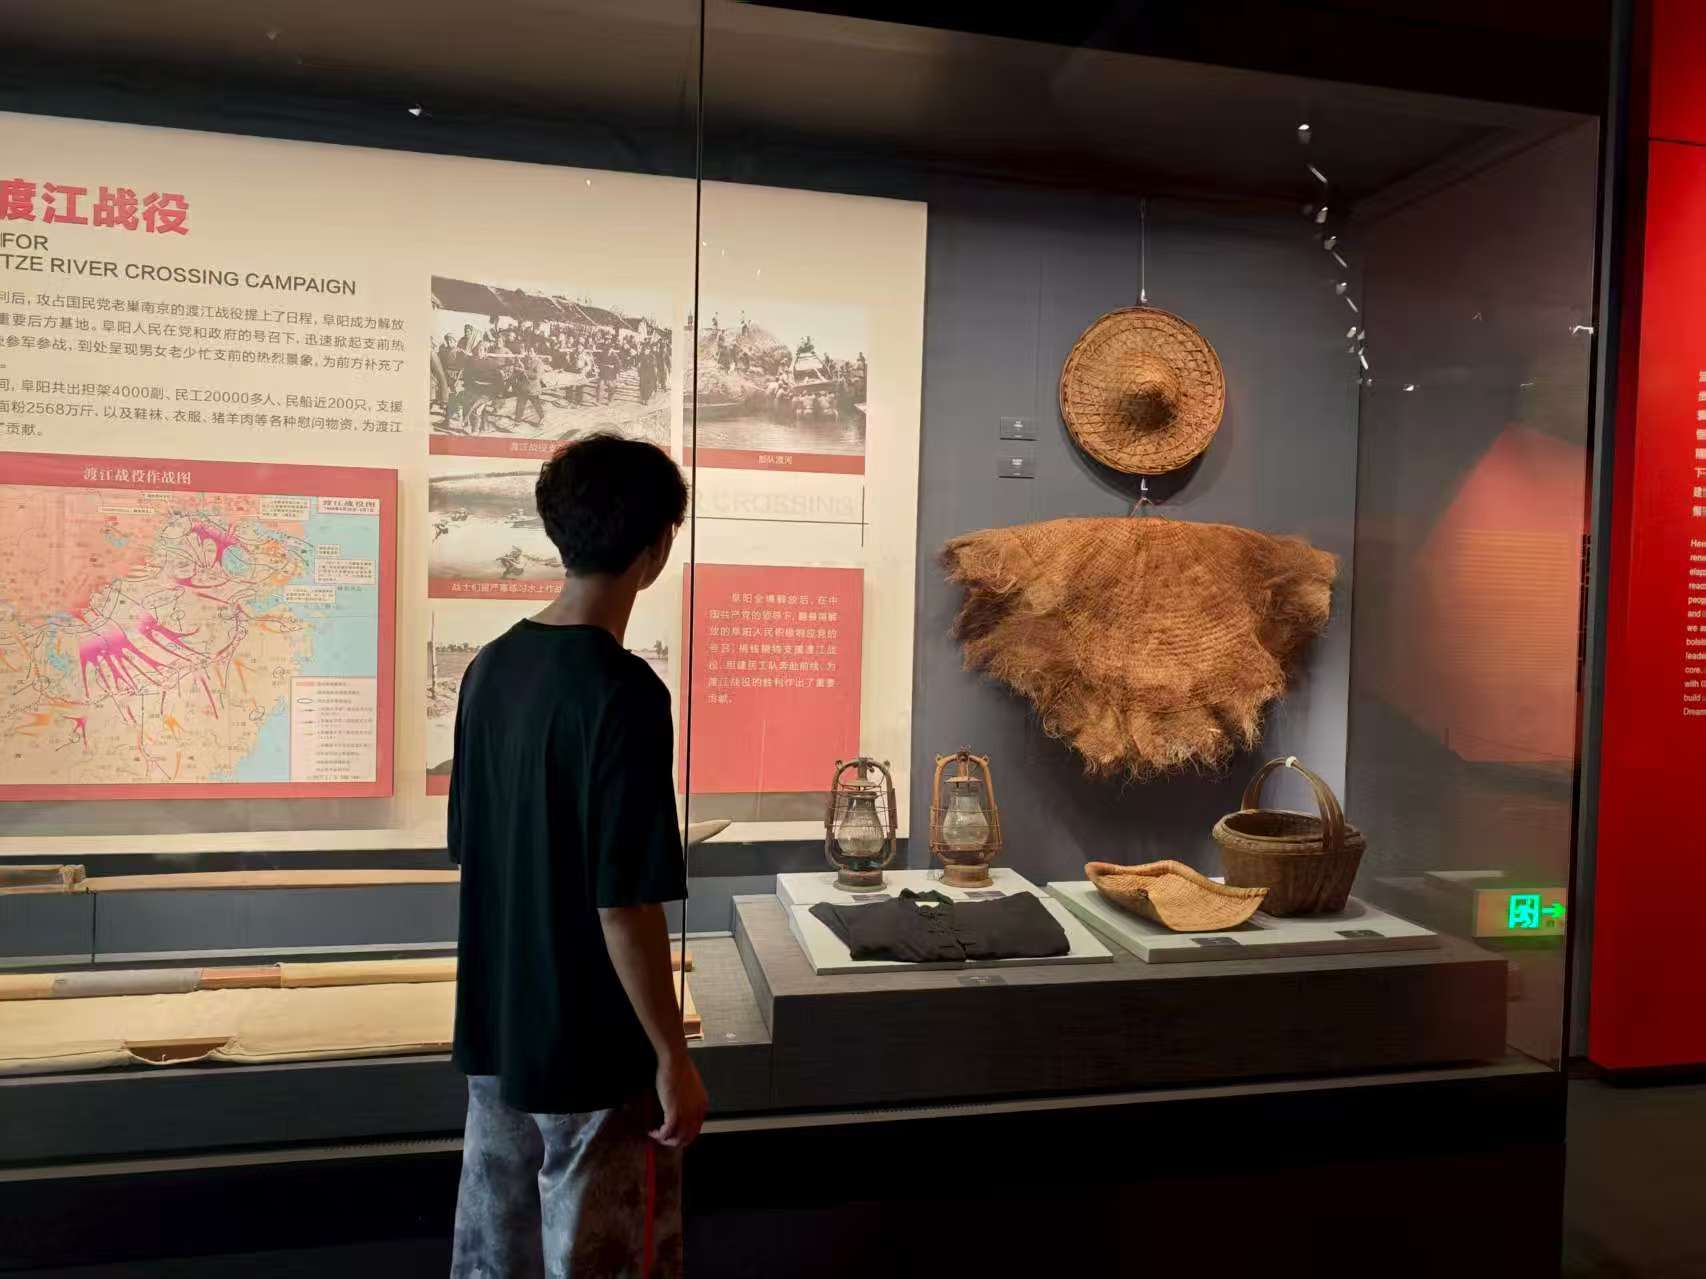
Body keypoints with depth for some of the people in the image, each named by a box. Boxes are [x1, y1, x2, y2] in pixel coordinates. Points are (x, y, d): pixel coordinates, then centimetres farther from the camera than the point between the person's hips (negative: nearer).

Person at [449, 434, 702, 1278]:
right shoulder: (623, 692, -23)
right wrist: (672, 1057, -13)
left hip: (492, 1032, 8)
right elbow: (625, 902, -24)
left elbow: (468, 849, 10)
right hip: (593, 1051, -7)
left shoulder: (491, 667, 1)